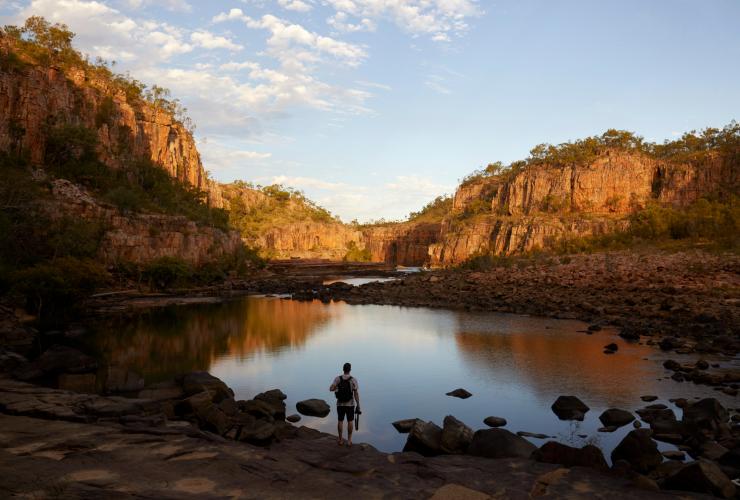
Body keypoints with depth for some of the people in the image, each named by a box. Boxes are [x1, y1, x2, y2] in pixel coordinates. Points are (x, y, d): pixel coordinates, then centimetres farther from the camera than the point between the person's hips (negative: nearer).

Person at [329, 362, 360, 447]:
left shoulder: (337, 378, -10)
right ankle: (349, 440, 15)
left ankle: (340, 440, 21)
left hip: (340, 404, 1)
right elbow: (356, 394, -14)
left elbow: (331, 389, -19)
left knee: (340, 421, 14)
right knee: (350, 421, 11)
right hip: (350, 404, -1)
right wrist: (358, 405, -5)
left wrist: (337, 387, 4)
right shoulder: (353, 380, -13)